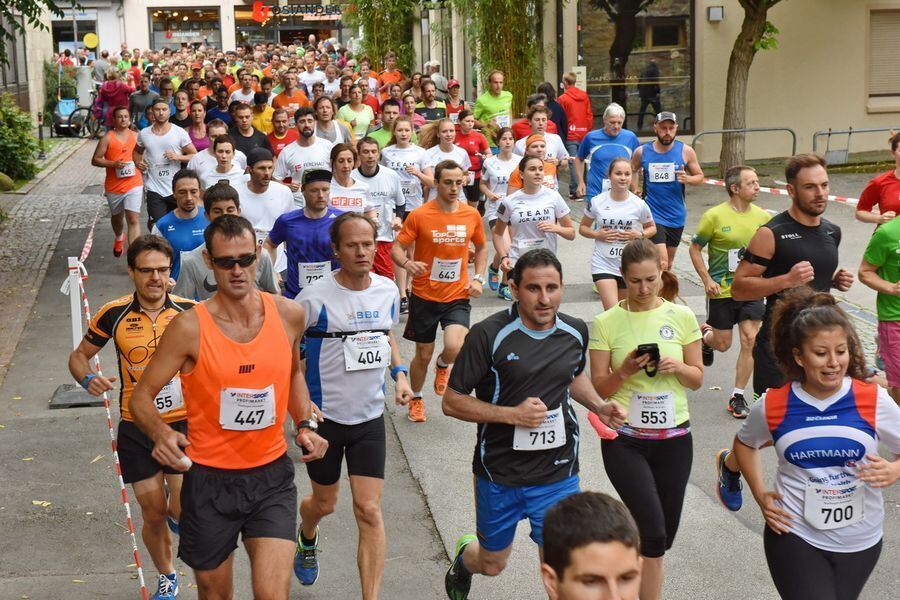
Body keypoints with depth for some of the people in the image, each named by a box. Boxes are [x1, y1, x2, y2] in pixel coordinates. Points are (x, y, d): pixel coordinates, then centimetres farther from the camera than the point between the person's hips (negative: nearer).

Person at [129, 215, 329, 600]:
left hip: (272, 477, 2)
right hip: (209, 480, -1)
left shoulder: (289, 315, -3)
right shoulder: (189, 327, -14)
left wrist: (304, 425, 1)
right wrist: (161, 434, -27)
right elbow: (141, 396, -7)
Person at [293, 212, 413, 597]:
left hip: (370, 417, 3)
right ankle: (307, 538, 53)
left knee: (369, 511, -4)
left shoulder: (388, 290, -2)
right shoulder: (315, 299, -17)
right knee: (324, 503, 16)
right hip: (324, 417, -2)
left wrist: (399, 373, 2)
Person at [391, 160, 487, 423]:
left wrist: (478, 278, 4)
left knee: (455, 347, -21)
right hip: (424, 296, -1)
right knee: (424, 354, 10)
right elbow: (397, 248, -7)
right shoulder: (418, 215, -10)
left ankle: (443, 365, 17)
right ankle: (416, 399, 38)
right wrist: (406, 263, -29)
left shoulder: (472, 215, -1)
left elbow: (481, 247, 16)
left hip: (457, 296, 1)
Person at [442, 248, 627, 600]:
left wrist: (599, 406, 2)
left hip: (558, 475, 2)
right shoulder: (489, 335, -16)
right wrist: (513, 414, -22)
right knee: (492, 565, 18)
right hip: (499, 475, -2)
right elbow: (452, 402, -12)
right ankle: (465, 556, 54)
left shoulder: (576, 333, -1)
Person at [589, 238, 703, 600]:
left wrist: (677, 367, -14)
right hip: (624, 439, -3)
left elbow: (697, 379, 7)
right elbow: (598, 389, -3)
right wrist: (625, 370, -21)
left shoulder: (682, 317, 1)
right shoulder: (606, 323, -6)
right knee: (653, 533, -15)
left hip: (673, 438, 3)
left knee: (663, 536, 9)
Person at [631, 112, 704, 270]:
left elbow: (700, 177, 5)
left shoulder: (686, 151, -3)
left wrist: (687, 178, -16)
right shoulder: (642, 152, -3)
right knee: (662, 263, -17)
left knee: (669, 263, 16)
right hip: (653, 216, -3)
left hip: (676, 216, 3)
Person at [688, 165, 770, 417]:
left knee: (750, 340, -5)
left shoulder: (761, 216, -1)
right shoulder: (714, 216, -13)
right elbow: (695, 248, -4)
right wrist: (707, 279, -12)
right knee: (723, 344, 8)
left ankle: (738, 397, 8)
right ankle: (705, 334, 46)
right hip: (721, 291, -3)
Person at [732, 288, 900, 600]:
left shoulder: (874, 401, -12)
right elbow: (745, 443, 11)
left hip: (860, 540, 2)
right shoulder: (773, 406, -10)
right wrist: (760, 495, 0)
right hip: (795, 537, -2)